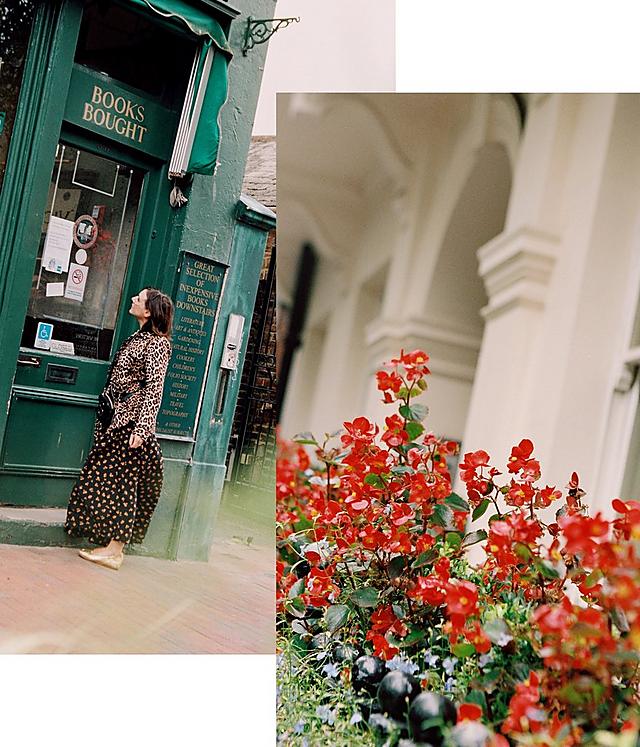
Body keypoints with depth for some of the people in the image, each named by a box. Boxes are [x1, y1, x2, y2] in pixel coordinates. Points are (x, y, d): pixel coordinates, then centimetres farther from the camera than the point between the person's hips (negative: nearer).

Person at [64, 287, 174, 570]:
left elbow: (154, 389, -18)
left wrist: (141, 428, -24)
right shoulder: (138, 338, 15)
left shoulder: (156, 343, -12)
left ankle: (115, 550, 1)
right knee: (107, 479, 10)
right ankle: (111, 544, 19)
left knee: (120, 482, -6)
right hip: (115, 420, 9)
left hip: (131, 423, -9)